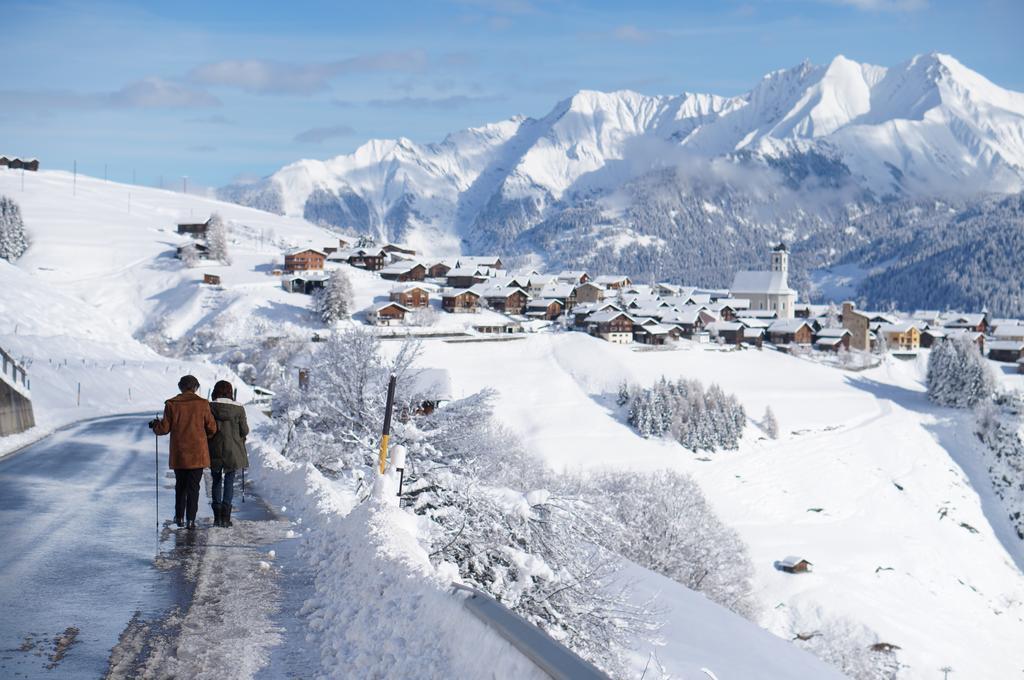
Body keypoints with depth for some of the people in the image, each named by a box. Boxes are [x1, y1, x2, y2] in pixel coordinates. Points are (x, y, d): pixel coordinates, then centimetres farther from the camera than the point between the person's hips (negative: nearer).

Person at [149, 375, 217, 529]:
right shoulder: (202, 404, -6)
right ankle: (191, 519, -2)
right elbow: (212, 428, -3)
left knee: (180, 485, 17)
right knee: (193, 486, 3)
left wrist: (155, 425, 21)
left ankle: (179, 517, 21)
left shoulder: (171, 404, -3)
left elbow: (164, 428, 0)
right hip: (197, 453, -2)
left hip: (178, 453, 2)